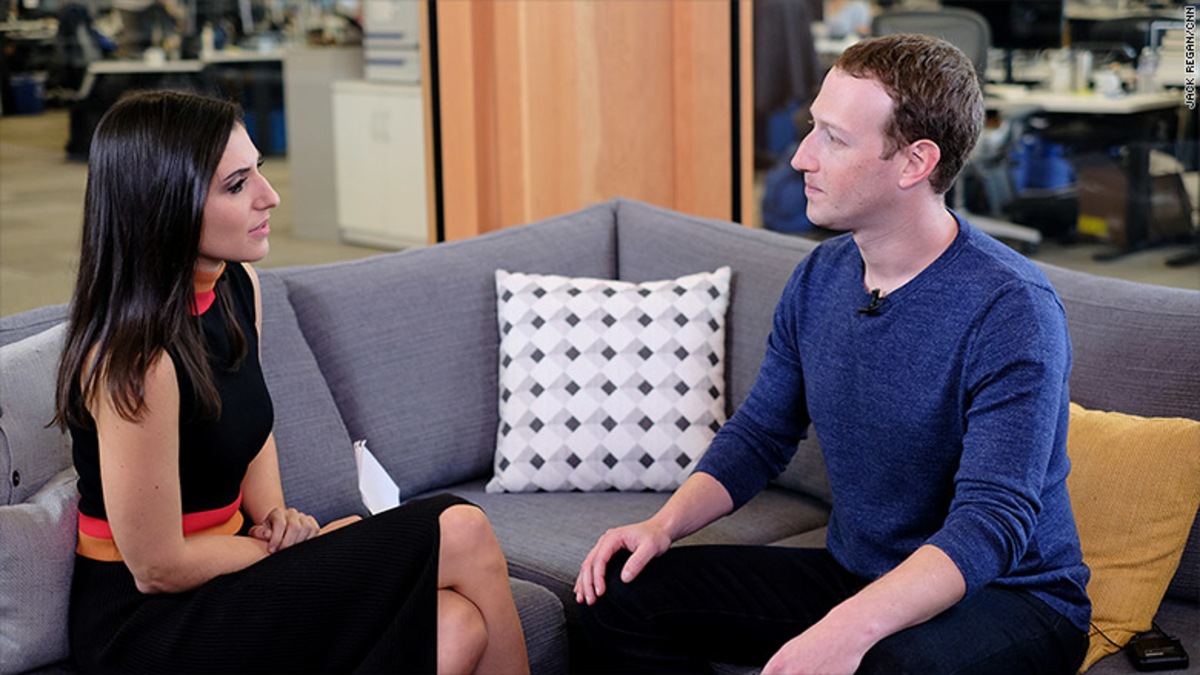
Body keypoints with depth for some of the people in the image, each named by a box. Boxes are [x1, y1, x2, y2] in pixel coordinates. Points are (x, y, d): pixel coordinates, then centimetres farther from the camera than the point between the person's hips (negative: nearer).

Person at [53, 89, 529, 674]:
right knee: (462, 537, -16)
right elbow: (158, 569, -19)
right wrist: (306, 548, -8)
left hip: (217, 567, 8)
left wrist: (274, 515, 2)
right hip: (146, 626, -7)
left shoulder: (237, 287, 2)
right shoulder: (135, 357, -25)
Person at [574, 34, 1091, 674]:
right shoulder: (819, 278, 1)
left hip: (1011, 594, -6)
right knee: (620, 593, -5)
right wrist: (664, 524, -6)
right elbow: (758, 435, 12)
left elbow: (992, 522, -28)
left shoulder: (1010, 309, -21)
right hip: (851, 575, 6)